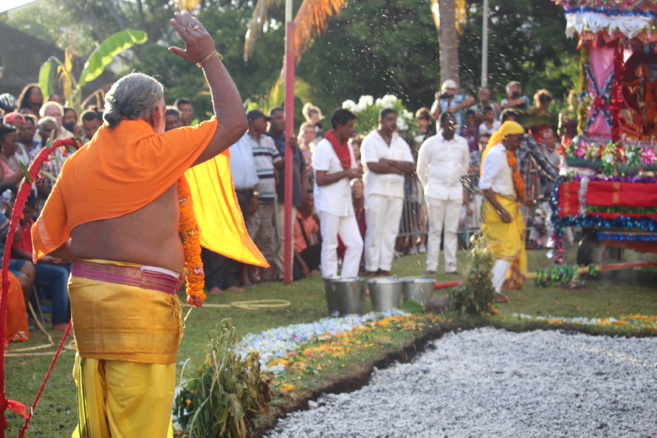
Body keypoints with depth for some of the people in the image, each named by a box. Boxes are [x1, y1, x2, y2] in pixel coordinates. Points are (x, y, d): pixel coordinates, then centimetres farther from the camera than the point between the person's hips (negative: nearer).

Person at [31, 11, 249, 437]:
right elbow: (233, 122, -2)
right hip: (140, 299, -7)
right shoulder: (153, 151, -6)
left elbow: (47, 238, 12)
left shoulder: (77, 163, 11)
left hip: (86, 291, 7)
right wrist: (209, 58, 7)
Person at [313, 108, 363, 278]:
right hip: (329, 205, -8)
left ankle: (349, 281, 11)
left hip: (345, 204, 8)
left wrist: (355, 173, -3)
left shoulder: (347, 146, 14)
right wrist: (346, 173, -16)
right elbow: (320, 180, -17)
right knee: (330, 245, -2)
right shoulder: (323, 147, -11)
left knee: (356, 244, 5)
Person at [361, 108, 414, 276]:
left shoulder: (400, 142, 16)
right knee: (374, 231, -6)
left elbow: (410, 166, 4)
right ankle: (372, 268, -3)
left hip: (396, 192, 5)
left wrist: (390, 162, -10)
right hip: (376, 191, -5)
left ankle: (385, 267, 6)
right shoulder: (370, 140, 0)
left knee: (390, 231, 3)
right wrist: (398, 168, -6)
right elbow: (373, 166, -13)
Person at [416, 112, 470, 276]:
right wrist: (429, 187, 8)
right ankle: (431, 266, 0)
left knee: (452, 230, 3)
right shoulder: (430, 144, -3)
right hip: (436, 192, -3)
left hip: (455, 191, 3)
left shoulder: (462, 143, 6)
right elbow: (421, 170, 5)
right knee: (435, 229, -2)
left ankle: (451, 265, 7)